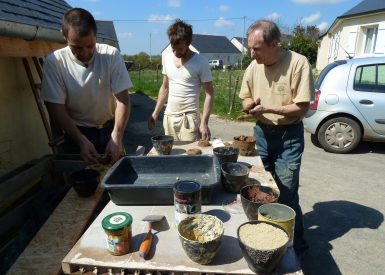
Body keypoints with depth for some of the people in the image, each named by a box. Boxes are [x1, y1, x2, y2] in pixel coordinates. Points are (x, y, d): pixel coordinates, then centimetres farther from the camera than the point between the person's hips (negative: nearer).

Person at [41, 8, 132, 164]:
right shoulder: (54, 62, -15)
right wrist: (81, 140, -23)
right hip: (76, 132, 0)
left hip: (109, 129, 1)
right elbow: (56, 108, -13)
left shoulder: (111, 55, -14)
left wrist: (117, 137, -27)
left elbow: (123, 99, -16)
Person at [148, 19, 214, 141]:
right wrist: (155, 113, 13)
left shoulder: (200, 62, -9)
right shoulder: (167, 59, 6)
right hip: (168, 116, 5)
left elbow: (209, 94, -9)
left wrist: (204, 122, -16)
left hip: (189, 118, -4)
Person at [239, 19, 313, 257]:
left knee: (286, 195, -1)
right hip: (262, 133, 6)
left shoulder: (298, 63, -17)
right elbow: (246, 99, 9)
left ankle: (296, 245, 23)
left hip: (289, 136, -5)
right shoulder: (254, 66, -1)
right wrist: (251, 106, -13)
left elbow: (302, 108, -17)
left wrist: (267, 108, -24)